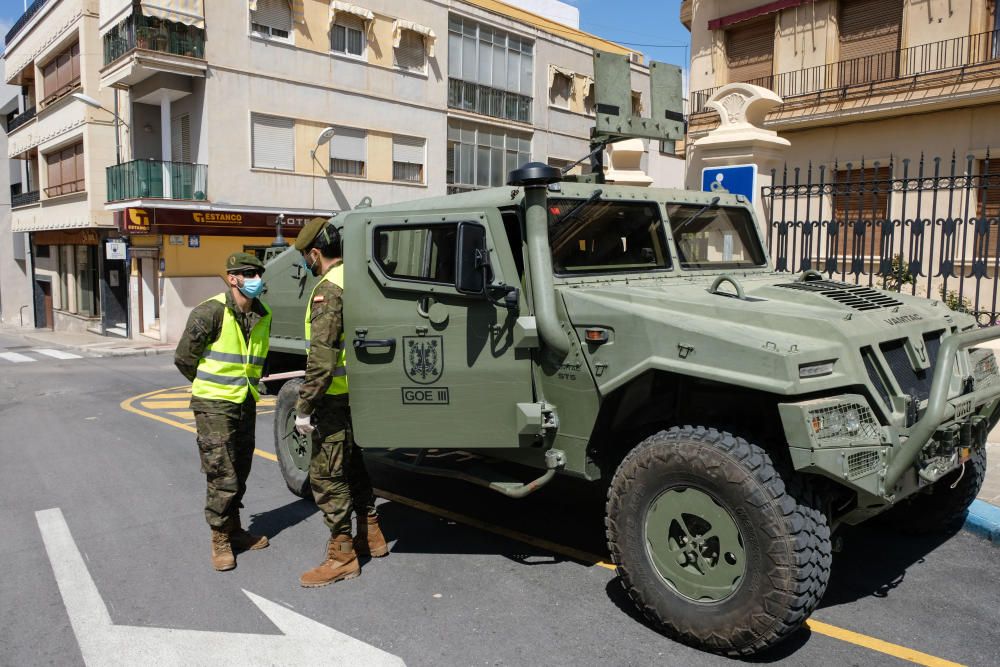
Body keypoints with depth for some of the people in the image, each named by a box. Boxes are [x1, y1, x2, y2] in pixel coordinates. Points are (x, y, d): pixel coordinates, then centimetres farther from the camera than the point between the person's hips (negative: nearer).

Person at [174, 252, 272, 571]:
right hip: (214, 405, -6)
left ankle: (234, 530, 31)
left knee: (240, 474, 15)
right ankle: (220, 539, 14)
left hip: (246, 403, 6)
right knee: (222, 477, -3)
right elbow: (184, 358, -8)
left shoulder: (263, 316, 4)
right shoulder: (210, 312, -16)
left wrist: (247, 384, 14)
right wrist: (212, 386, 4)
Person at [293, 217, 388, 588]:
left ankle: (342, 555, 8)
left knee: (326, 474, 0)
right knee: (354, 464, 21)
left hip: (337, 398, -9)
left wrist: (304, 407, -20)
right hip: (362, 393, 10)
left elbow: (322, 358, -25)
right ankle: (371, 536, 32)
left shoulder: (329, 289, -18)